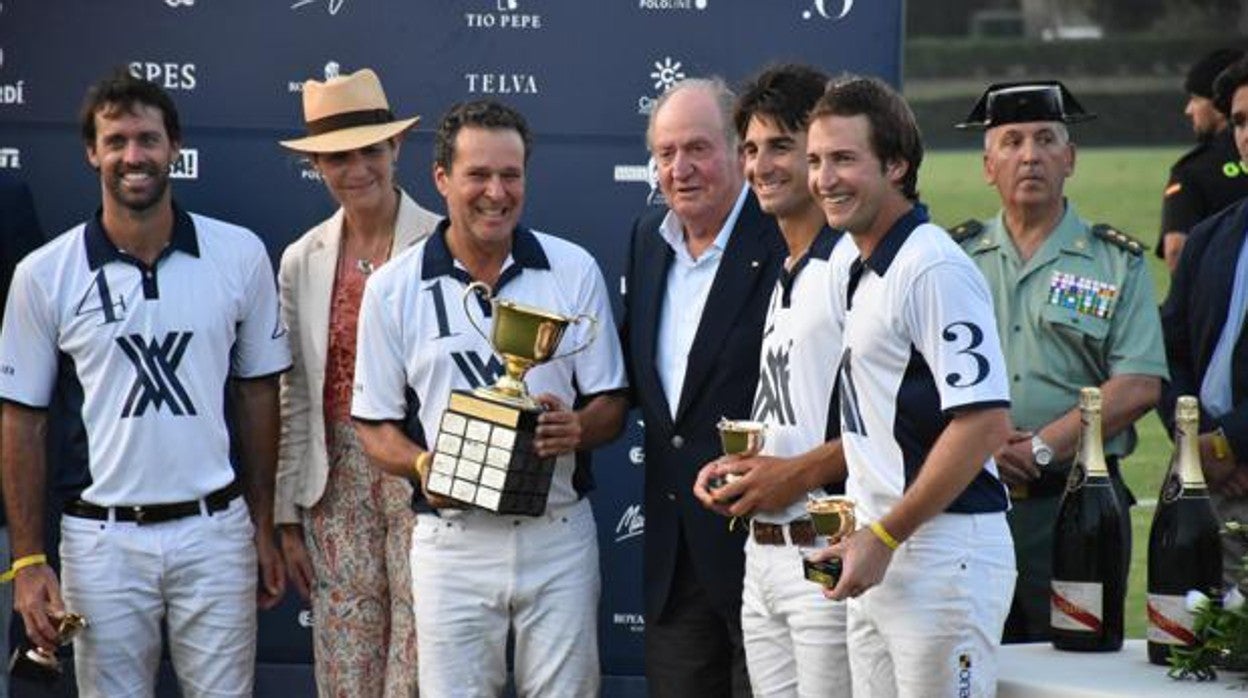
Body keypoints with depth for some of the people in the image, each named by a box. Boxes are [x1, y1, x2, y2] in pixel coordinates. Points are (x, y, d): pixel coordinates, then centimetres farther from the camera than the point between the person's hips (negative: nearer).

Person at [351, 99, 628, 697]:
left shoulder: (573, 271, 2)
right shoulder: (393, 288, 1)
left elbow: (610, 405, 5)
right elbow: (374, 427, 5)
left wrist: (576, 428, -18)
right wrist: (423, 464, -16)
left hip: (558, 532, 1)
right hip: (453, 539, 0)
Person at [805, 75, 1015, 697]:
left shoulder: (934, 268, -14)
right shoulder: (861, 274, 17)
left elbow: (984, 423, -21)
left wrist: (884, 536, -17)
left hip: (943, 550, -10)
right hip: (879, 559, 10)